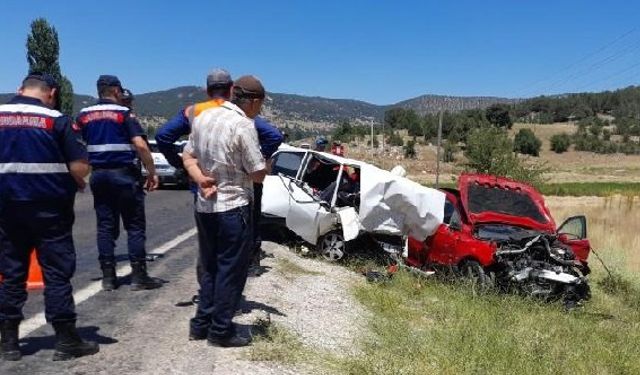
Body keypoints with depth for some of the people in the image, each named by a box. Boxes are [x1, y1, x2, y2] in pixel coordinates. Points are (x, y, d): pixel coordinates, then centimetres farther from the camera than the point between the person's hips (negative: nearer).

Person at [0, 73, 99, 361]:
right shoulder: (56, 119, -7)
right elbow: (80, 168, -11)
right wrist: (75, 183, 10)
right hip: (49, 206, -4)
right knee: (57, 273, 3)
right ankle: (66, 341, 8)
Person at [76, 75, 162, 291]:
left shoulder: (84, 115, 9)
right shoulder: (124, 113, -6)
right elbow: (140, 145, -16)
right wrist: (152, 172, -10)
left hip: (99, 174, 5)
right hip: (123, 174, -5)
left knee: (105, 226, 9)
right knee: (135, 226, 1)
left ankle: (108, 277, 11)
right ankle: (139, 276, 2)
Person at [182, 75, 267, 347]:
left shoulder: (203, 117, 8)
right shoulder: (243, 125, -17)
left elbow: (188, 156, 11)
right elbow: (258, 174, -14)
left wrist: (201, 178, -5)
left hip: (204, 207, 8)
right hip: (233, 208, -8)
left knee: (209, 268, 18)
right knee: (231, 271, 5)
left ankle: (201, 325, 25)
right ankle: (221, 331, 13)